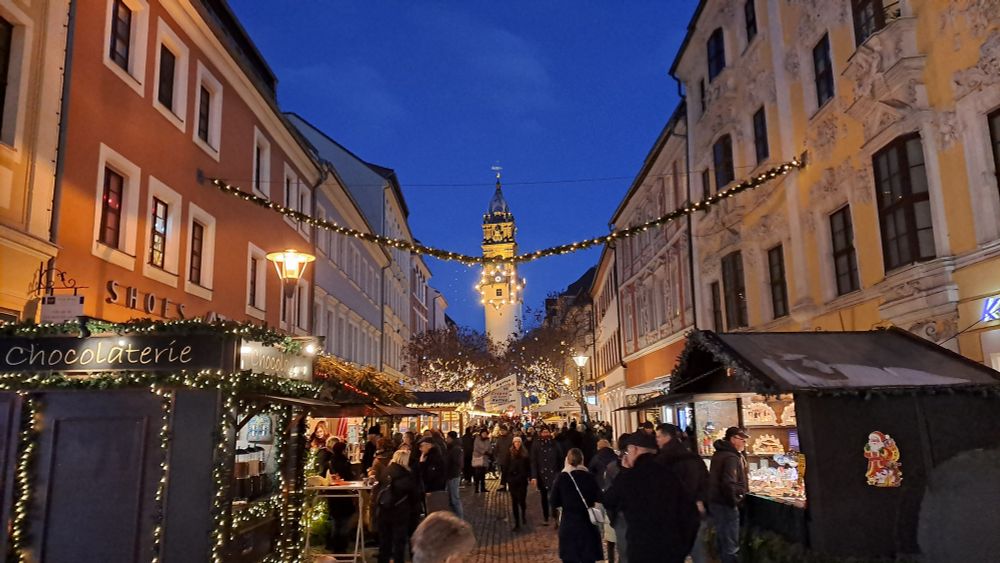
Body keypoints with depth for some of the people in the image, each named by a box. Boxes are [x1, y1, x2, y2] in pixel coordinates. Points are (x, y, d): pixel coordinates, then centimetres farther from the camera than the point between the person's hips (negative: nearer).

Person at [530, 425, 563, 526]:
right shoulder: (536, 445, -3)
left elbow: (560, 458, 2)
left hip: (553, 473, -1)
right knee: (544, 496, 13)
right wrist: (534, 476, -12)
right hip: (541, 474, 1)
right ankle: (545, 518, 24)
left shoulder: (554, 444, -1)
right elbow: (533, 461, -5)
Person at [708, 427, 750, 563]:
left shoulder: (720, 452, 11)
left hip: (715, 501, 10)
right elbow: (728, 483, -29)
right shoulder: (731, 457, -21)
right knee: (731, 545, -1)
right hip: (725, 504, -10)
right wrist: (735, 501, -17)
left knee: (722, 540, 21)